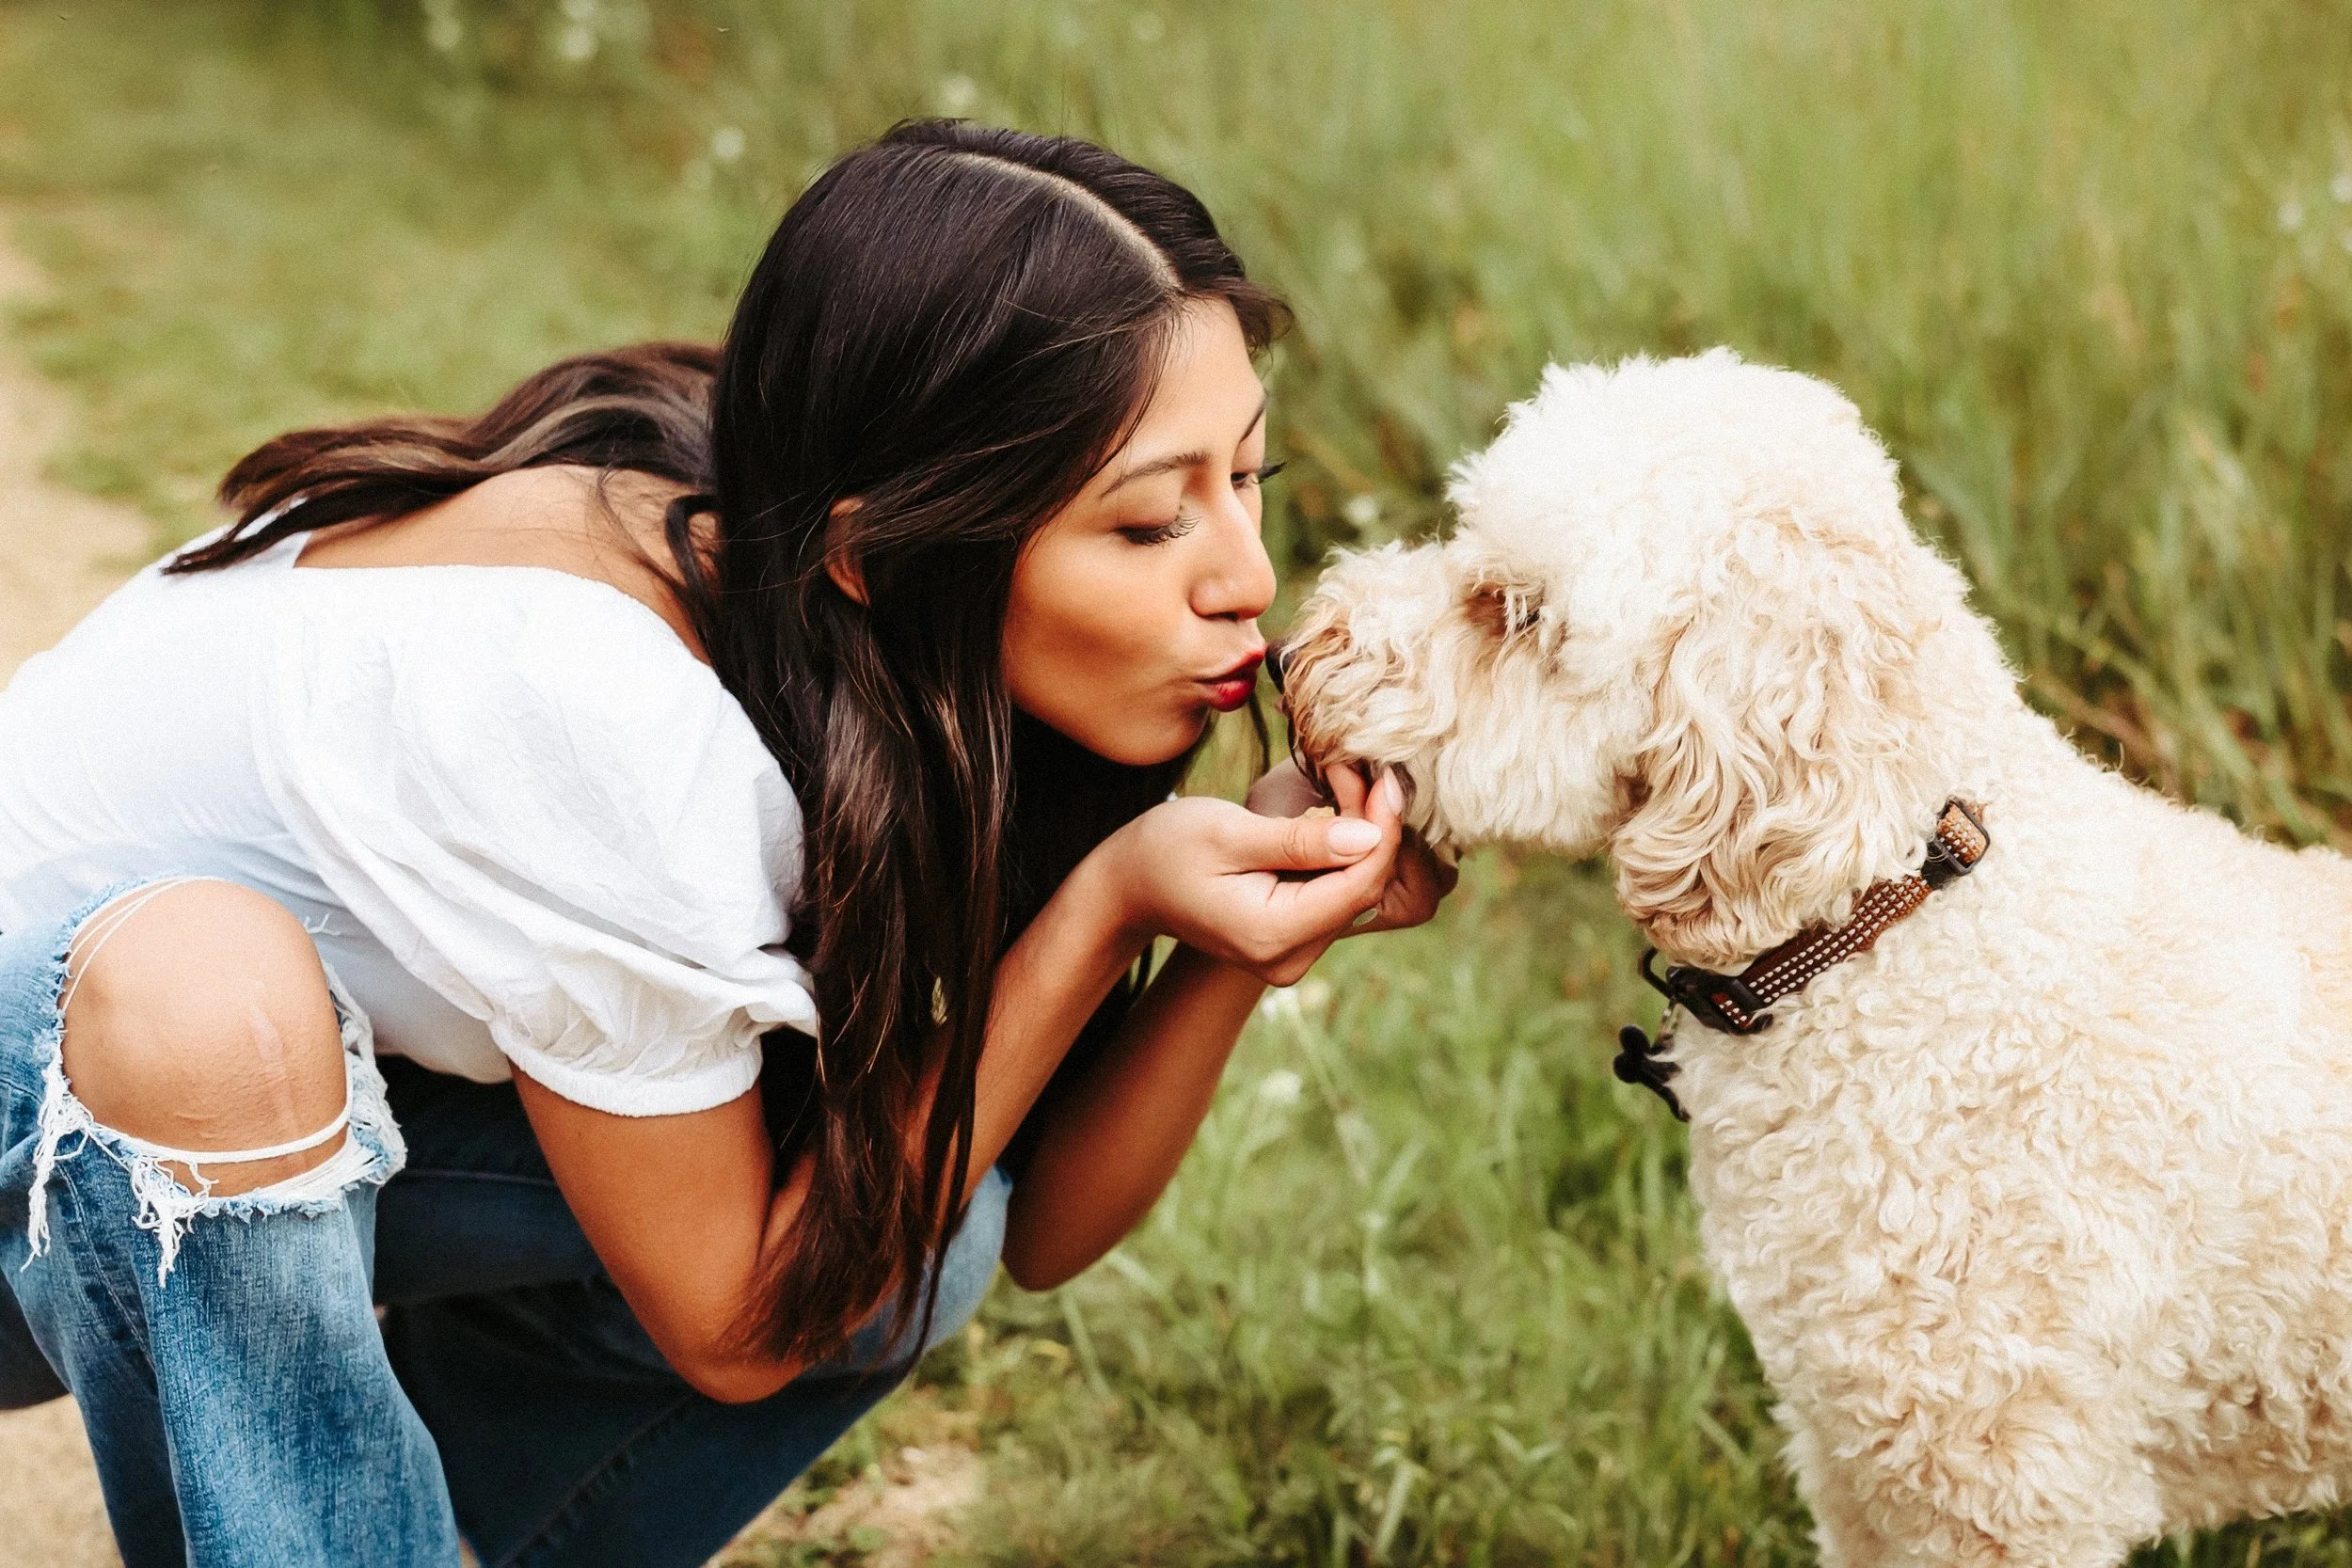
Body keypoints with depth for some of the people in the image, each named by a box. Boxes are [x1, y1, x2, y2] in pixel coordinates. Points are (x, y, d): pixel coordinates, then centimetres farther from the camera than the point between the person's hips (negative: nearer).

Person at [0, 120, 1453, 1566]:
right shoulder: (604, 709, -36)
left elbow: (1038, 1228, -7)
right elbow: (729, 1325, -24)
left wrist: (1249, 933, -24)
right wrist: (1113, 905, -30)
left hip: (288, 1163, 6)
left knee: (914, 1232, -13)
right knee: (208, 992, -38)